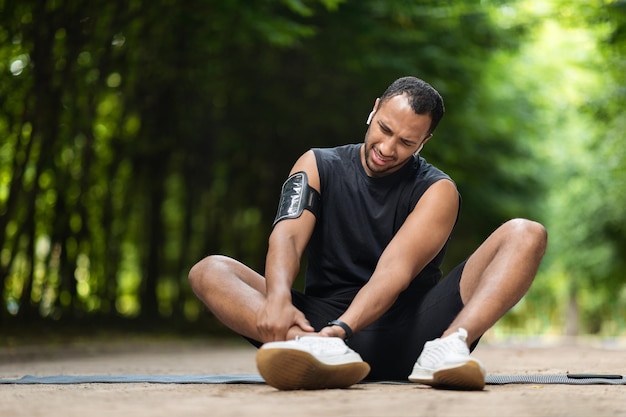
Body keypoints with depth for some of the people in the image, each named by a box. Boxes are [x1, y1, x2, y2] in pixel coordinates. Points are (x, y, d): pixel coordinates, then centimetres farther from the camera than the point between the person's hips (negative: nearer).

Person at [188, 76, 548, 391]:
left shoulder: (437, 190, 2)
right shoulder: (317, 166, 9)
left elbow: (396, 268, -16)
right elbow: (287, 236, -10)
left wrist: (343, 327, -34)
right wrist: (278, 299, -32)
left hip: (410, 331, -1)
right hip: (326, 322, 1)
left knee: (526, 235, -15)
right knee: (209, 271, -18)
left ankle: (449, 345, -42)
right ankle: (315, 347, -47)